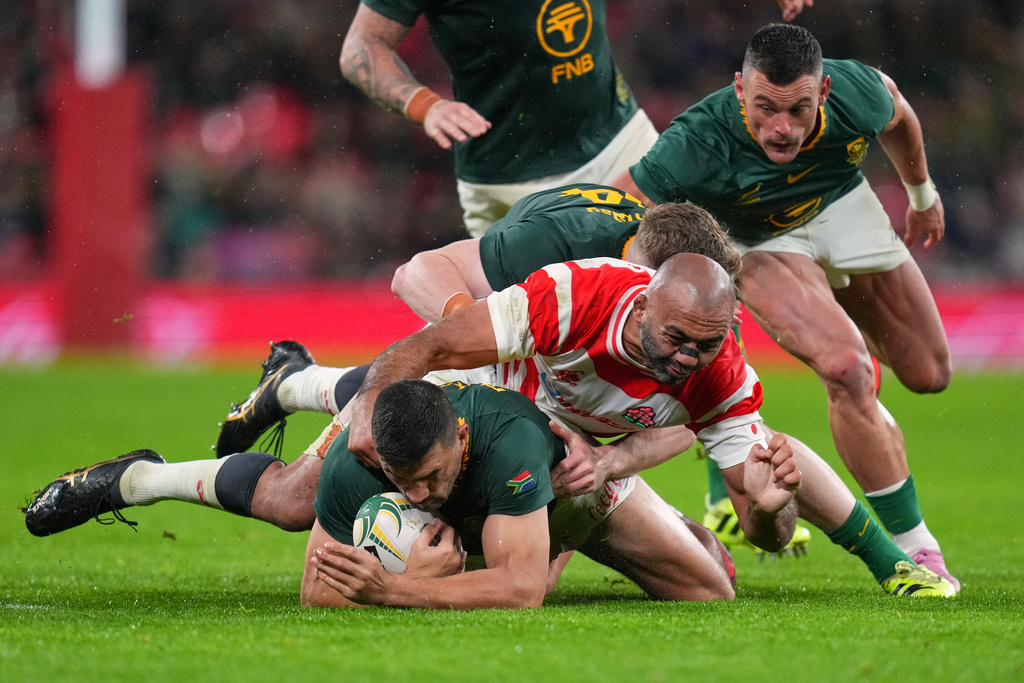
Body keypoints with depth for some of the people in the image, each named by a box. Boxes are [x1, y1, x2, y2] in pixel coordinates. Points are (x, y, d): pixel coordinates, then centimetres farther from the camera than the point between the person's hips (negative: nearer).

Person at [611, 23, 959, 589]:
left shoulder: (858, 93, -30)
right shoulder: (697, 145, -41)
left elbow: (898, 118, -4)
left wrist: (922, 194, 15)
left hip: (842, 204, 4)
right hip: (759, 243, -4)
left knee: (929, 374, 9)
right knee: (847, 372, -27)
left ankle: (857, 333, 45)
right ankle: (913, 549, -13)